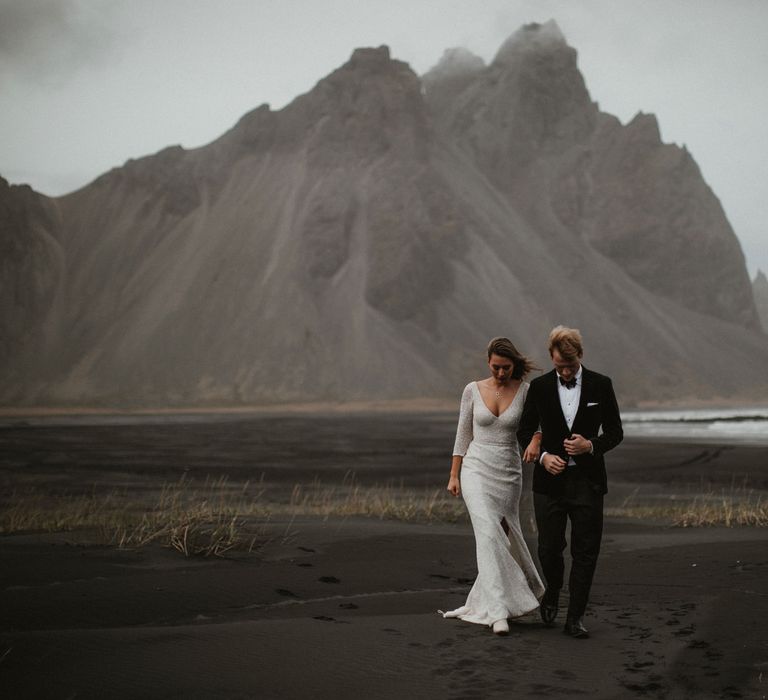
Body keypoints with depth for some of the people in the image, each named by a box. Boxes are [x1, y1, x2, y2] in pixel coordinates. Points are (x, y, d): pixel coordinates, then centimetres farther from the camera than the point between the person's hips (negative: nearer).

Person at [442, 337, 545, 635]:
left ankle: (485, 601, 34)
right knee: (489, 535, -16)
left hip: (508, 473, 1)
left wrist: (535, 441, -23)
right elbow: (463, 434, 6)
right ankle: (498, 612, -17)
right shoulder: (473, 390, 0)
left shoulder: (526, 391, -2)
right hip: (476, 468, -1)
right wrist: (454, 475, 6)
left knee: (503, 538, 10)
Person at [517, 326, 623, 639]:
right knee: (549, 548, 3)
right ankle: (552, 595, 33)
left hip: (587, 480, 0)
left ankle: (575, 618, 10)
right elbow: (525, 431, 6)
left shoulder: (600, 385, -1)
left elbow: (615, 432, 4)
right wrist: (543, 456, -11)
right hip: (550, 480, 0)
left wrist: (591, 445, -16)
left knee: (585, 551, 0)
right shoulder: (539, 387, 0)